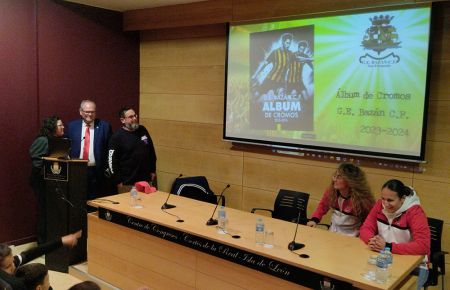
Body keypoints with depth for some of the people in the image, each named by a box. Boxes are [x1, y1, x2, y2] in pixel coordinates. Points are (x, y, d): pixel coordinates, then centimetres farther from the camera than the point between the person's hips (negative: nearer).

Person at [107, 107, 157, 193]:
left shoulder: (143, 130, 7)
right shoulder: (117, 136, -8)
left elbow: (151, 152, 15)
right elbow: (112, 160, -8)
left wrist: (153, 170, 14)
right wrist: (118, 181, -9)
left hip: (146, 180, 5)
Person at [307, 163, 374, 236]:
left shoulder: (361, 198, -20)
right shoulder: (331, 191, -7)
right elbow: (323, 205, 12)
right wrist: (314, 219, -3)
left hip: (350, 237, -3)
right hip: (332, 233, 3)